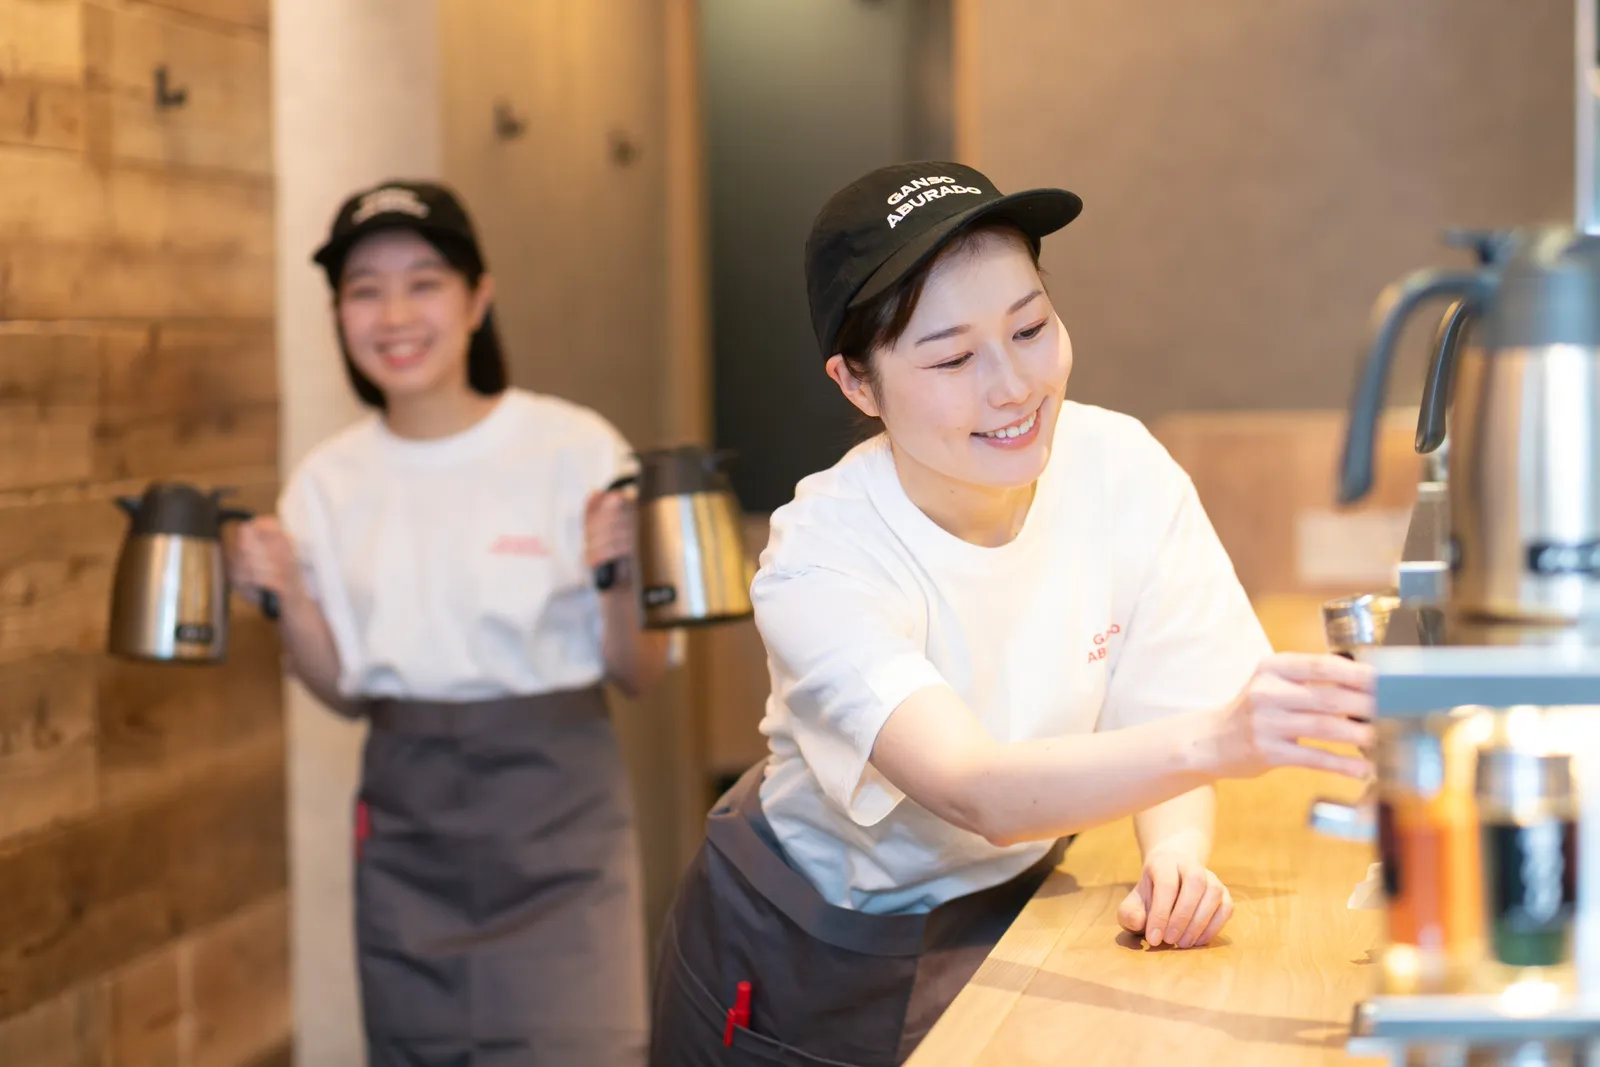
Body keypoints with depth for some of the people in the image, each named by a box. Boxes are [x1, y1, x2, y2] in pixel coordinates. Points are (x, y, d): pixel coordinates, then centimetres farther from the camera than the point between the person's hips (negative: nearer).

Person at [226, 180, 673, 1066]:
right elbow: (345, 689, 8)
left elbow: (640, 675, -4)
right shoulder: (329, 480, 2)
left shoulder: (575, 449, -9)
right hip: (405, 818, 4)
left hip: (553, 803, -3)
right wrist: (285, 598, -8)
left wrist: (618, 583, -23)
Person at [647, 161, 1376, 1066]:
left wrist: (1178, 857, -30)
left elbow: (1161, 732, -7)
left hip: (1003, 917, 3)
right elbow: (979, 793, -42)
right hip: (807, 951, -3)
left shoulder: (1122, 469, -16)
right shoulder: (822, 559, -28)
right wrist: (1211, 740, -58)